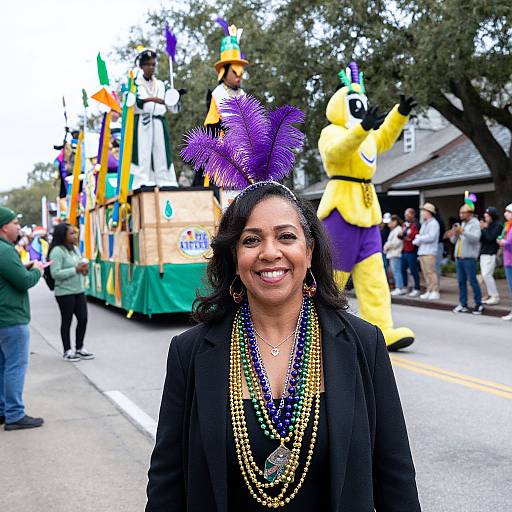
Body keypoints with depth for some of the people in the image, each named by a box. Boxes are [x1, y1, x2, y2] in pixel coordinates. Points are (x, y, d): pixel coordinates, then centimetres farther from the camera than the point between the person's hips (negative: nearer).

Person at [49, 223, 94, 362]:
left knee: (83, 319, 8)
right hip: (65, 293, -7)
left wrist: (84, 269, -1)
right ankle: (67, 351, 15)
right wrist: (76, 270, -21)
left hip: (79, 291, 8)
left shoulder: (75, 249, 11)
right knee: (67, 321, 3)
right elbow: (55, 273, -21)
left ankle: (80, 348, 23)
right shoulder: (57, 251, -15)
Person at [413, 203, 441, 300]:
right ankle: (429, 291, 13)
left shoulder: (434, 223, -6)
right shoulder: (424, 223, 22)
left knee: (431, 272, -10)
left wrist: (419, 239, -6)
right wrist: (418, 239, -2)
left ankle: (435, 291, -8)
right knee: (425, 273, 9)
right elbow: (419, 236, 21)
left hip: (430, 253, -9)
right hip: (422, 252, 9)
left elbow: (431, 237, -17)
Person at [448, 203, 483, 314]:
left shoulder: (475, 223, -3)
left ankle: (479, 304, 3)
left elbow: (475, 238, -19)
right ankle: (463, 305, 12)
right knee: (461, 281, 7)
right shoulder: (461, 224, 19)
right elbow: (454, 241, 18)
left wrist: (463, 232, -31)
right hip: (459, 257, 7)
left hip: (469, 258, -7)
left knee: (473, 281, -5)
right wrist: (453, 235, -4)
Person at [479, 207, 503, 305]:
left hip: (491, 254, -8)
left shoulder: (498, 225, -8)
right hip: (484, 253, 8)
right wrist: (481, 229, -1)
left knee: (487, 275, -12)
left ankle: (495, 297, -5)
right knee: (485, 276, 9)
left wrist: (483, 229, -12)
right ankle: (491, 295, 17)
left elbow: (491, 237, -19)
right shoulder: (487, 225, 14)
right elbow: (481, 239, 13)